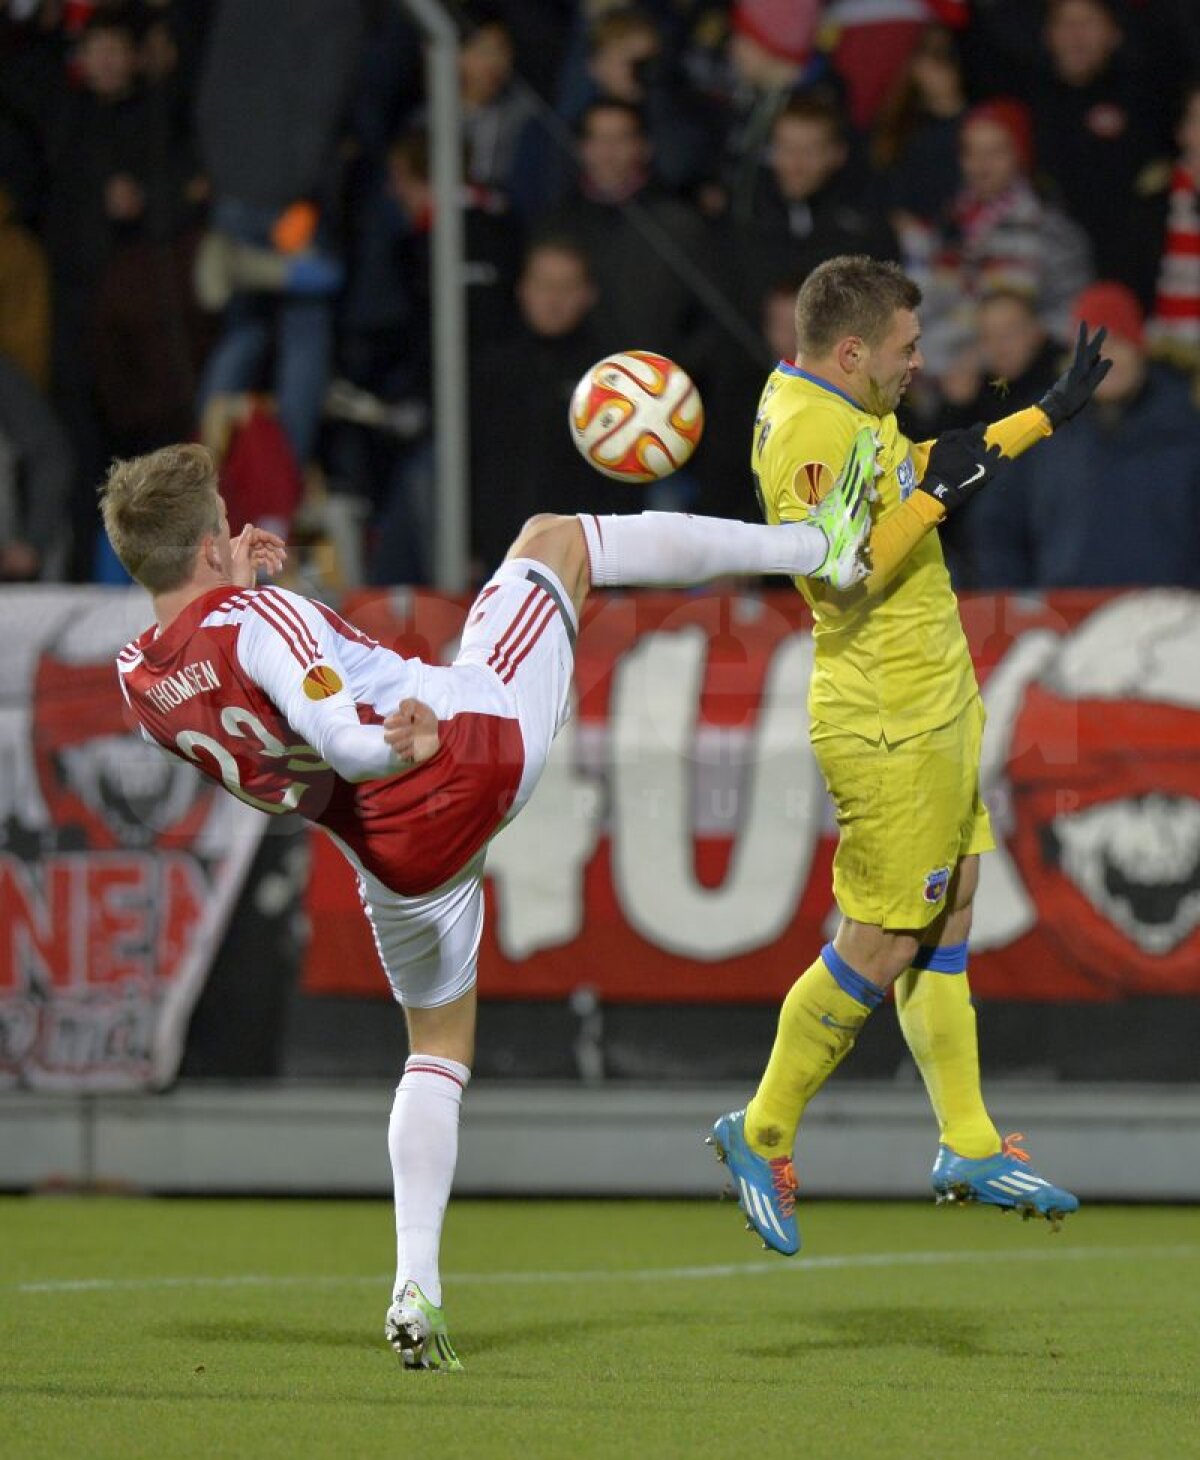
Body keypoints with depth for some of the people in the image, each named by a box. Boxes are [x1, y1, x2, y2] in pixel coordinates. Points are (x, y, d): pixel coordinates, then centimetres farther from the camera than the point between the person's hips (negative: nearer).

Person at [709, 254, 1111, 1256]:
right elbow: (839, 581, -30)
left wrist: (1047, 415, 32)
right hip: (889, 730, -10)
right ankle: (762, 1134, 9)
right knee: (881, 946, -4)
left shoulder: (847, 411, 10)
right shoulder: (807, 434, -22)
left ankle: (970, 1145, 20)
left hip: (936, 712, 10)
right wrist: (936, 498, -26)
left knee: (947, 921, 13)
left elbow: (918, 468, 29)